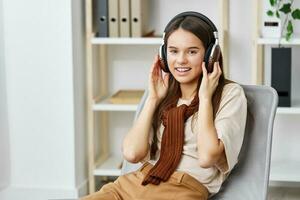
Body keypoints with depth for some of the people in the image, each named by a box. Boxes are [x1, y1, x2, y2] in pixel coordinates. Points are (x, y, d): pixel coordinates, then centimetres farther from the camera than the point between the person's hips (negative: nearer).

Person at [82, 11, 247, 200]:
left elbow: (207, 157, -12)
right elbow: (132, 153, 3)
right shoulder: (164, 94, 15)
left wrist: (205, 97, -7)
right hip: (135, 182, 5)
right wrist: (153, 99, 4)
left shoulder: (230, 94, 2)